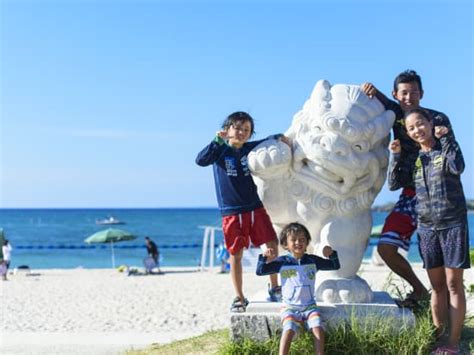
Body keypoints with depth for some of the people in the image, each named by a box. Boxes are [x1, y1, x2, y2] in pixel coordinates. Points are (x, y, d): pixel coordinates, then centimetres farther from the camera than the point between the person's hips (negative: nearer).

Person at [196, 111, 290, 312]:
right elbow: (200, 160, -19)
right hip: (231, 212, -3)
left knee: (272, 245, 0)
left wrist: (280, 137, 1)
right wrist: (217, 141, -26)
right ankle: (239, 298, 15)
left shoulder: (250, 149, 7)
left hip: (256, 208, 3)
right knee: (236, 254, 3)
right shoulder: (221, 151, -3)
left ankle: (274, 288, 19)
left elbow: (268, 142, 23)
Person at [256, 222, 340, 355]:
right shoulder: (282, 262, 0)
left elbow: (335, 266, 11)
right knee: (289, 330, -26)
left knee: (318, 328, -22)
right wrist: (265, 258, -16)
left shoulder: (313, 260, 5)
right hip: (290, 307, -2)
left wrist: (331, 254, -9)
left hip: (310, 306, 2)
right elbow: (260, 271, 1)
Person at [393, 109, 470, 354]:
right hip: (427, 227, 5)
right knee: (437, 286, 8)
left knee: (453, 284, -3)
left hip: (453, 224, -4)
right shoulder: (414, 158, 10)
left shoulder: (445, 149, -2)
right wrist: (396, 156, -2)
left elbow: (457, 168, -22)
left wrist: (446, 137, -16)